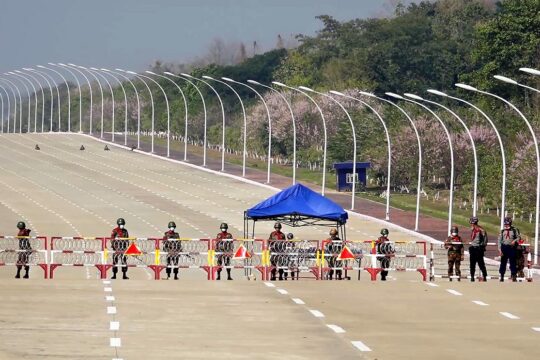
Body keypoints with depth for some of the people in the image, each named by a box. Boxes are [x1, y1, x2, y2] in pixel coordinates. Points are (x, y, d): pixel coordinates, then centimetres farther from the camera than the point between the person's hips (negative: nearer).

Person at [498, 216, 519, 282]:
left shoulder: (514, 230, 2)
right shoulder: (502, 231, 7)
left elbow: (518, 237, 7)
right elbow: (500, 240, 7)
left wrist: (515, 241, -15)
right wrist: (500, 249, -1)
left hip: (512, 247, -2)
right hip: (504, 247, 2)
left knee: (512, 262, 0)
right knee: (503, 262, 3)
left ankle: (513, 276, 5)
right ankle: (501, 276, 9)